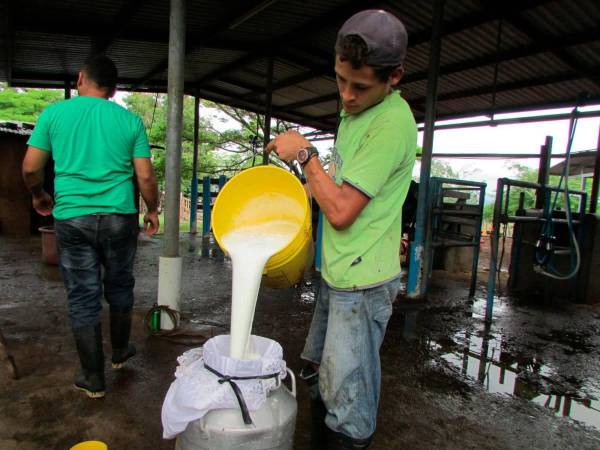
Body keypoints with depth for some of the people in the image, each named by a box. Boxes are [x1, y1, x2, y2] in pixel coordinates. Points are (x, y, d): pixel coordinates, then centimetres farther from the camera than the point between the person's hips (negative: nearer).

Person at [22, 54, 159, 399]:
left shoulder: (54, 113, 2)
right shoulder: (130, 120, 2)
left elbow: (31, 168, 2)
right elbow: (146, 176, -3)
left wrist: (40, 196, 21)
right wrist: (153, 210, 12)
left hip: (72, 218, 0)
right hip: (119, 217, 1)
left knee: (83, 298, 8)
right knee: (119, 288, 19)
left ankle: (94, 380, 18)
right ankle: (120, 352, 38)